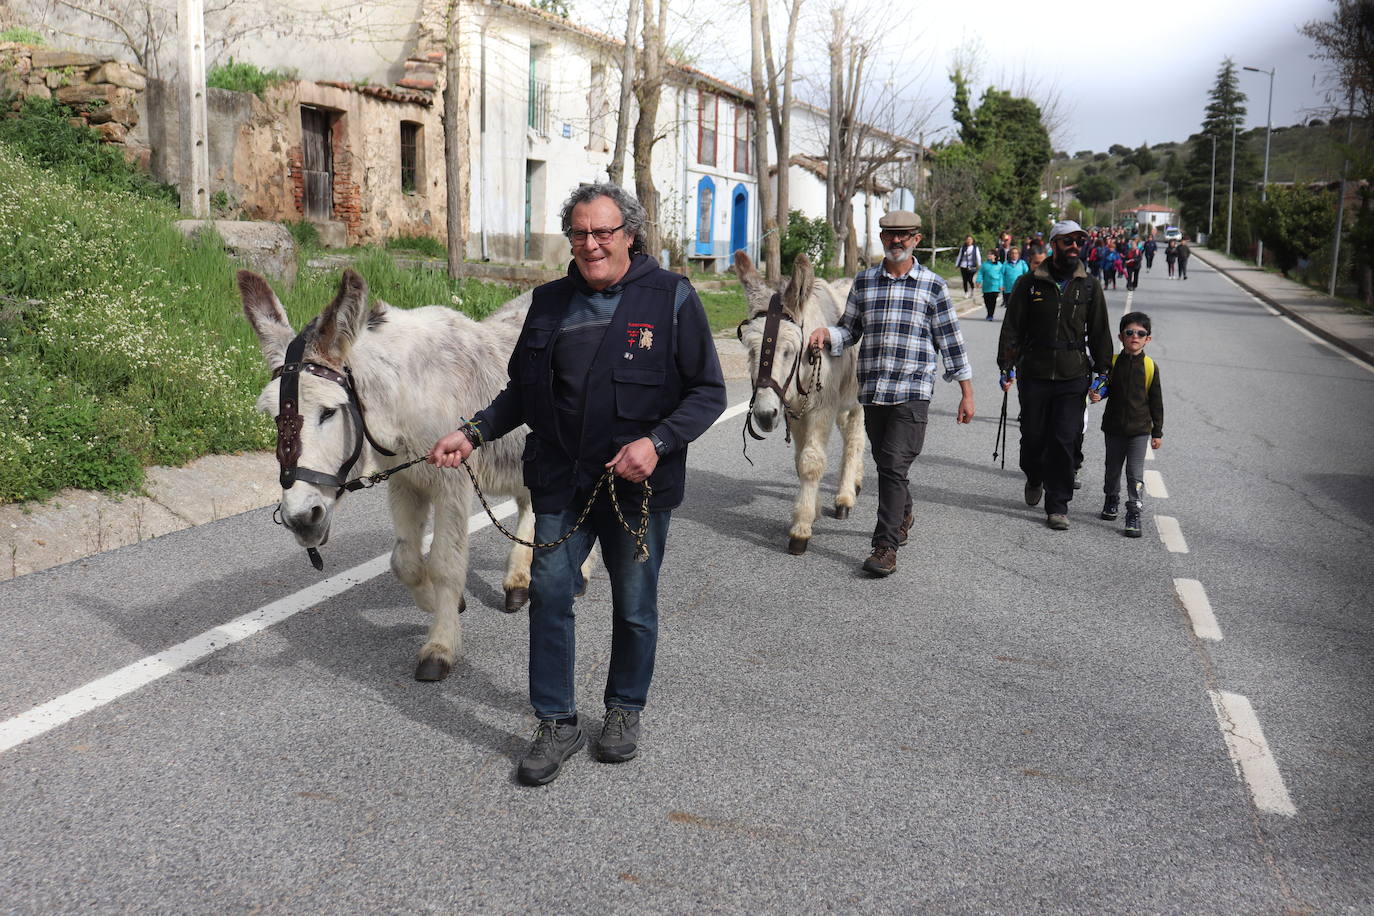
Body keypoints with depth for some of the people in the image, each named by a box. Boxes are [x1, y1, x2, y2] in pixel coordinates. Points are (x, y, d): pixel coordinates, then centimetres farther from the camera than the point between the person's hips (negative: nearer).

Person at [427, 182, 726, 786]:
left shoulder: (671, 298, -6)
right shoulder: (551, 302, 7)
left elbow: (709, 392, -7)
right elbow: (522, 391, 15)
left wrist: (656, 442, -21)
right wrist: (473, 433, 2)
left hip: (639, 486, -3)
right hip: (561, 483, 3)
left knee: (635, 606, 11)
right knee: (548, 595, 1)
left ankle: (625, 711, 33)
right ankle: (557, 723, 17)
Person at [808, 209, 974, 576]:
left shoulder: (932, 285, 2)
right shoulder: (864, 282, 10)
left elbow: (951, 342, 4)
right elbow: (850, 330, 16)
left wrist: (967, 394, 4)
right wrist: (826, 334, -7)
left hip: (912, 392, -4)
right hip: (872, 390, 4)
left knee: (894, 465, -12)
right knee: (885, 463, 15)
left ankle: (886, 546, -8)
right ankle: (903, 516, 41)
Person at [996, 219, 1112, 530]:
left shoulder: (1089, 286, 7)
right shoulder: (1030, 284, 2)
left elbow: (1100, 332, 11)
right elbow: (1012, 327, 4)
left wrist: (1102, 372, 7)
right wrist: (1006, 366, -1)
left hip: (1072, 378, 0)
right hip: (1034, 375, 0)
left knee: (1063, 442, -4)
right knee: (1033, 436, 9)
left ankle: (1058, 505, 6)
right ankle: (1034, 478, 40)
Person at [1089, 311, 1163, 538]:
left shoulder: (1150, 367, -4)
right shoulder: (1113, 362, -2)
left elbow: (1156, 402, 1)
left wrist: (1157, 432, 2)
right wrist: (1097, 395, -14)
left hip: (1140, 429, -2)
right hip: (1114, 427, 2)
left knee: (1135, 472, -4)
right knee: (1112, 468, 16)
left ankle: (1134, 513, 1)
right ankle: (1112, 500, 37)